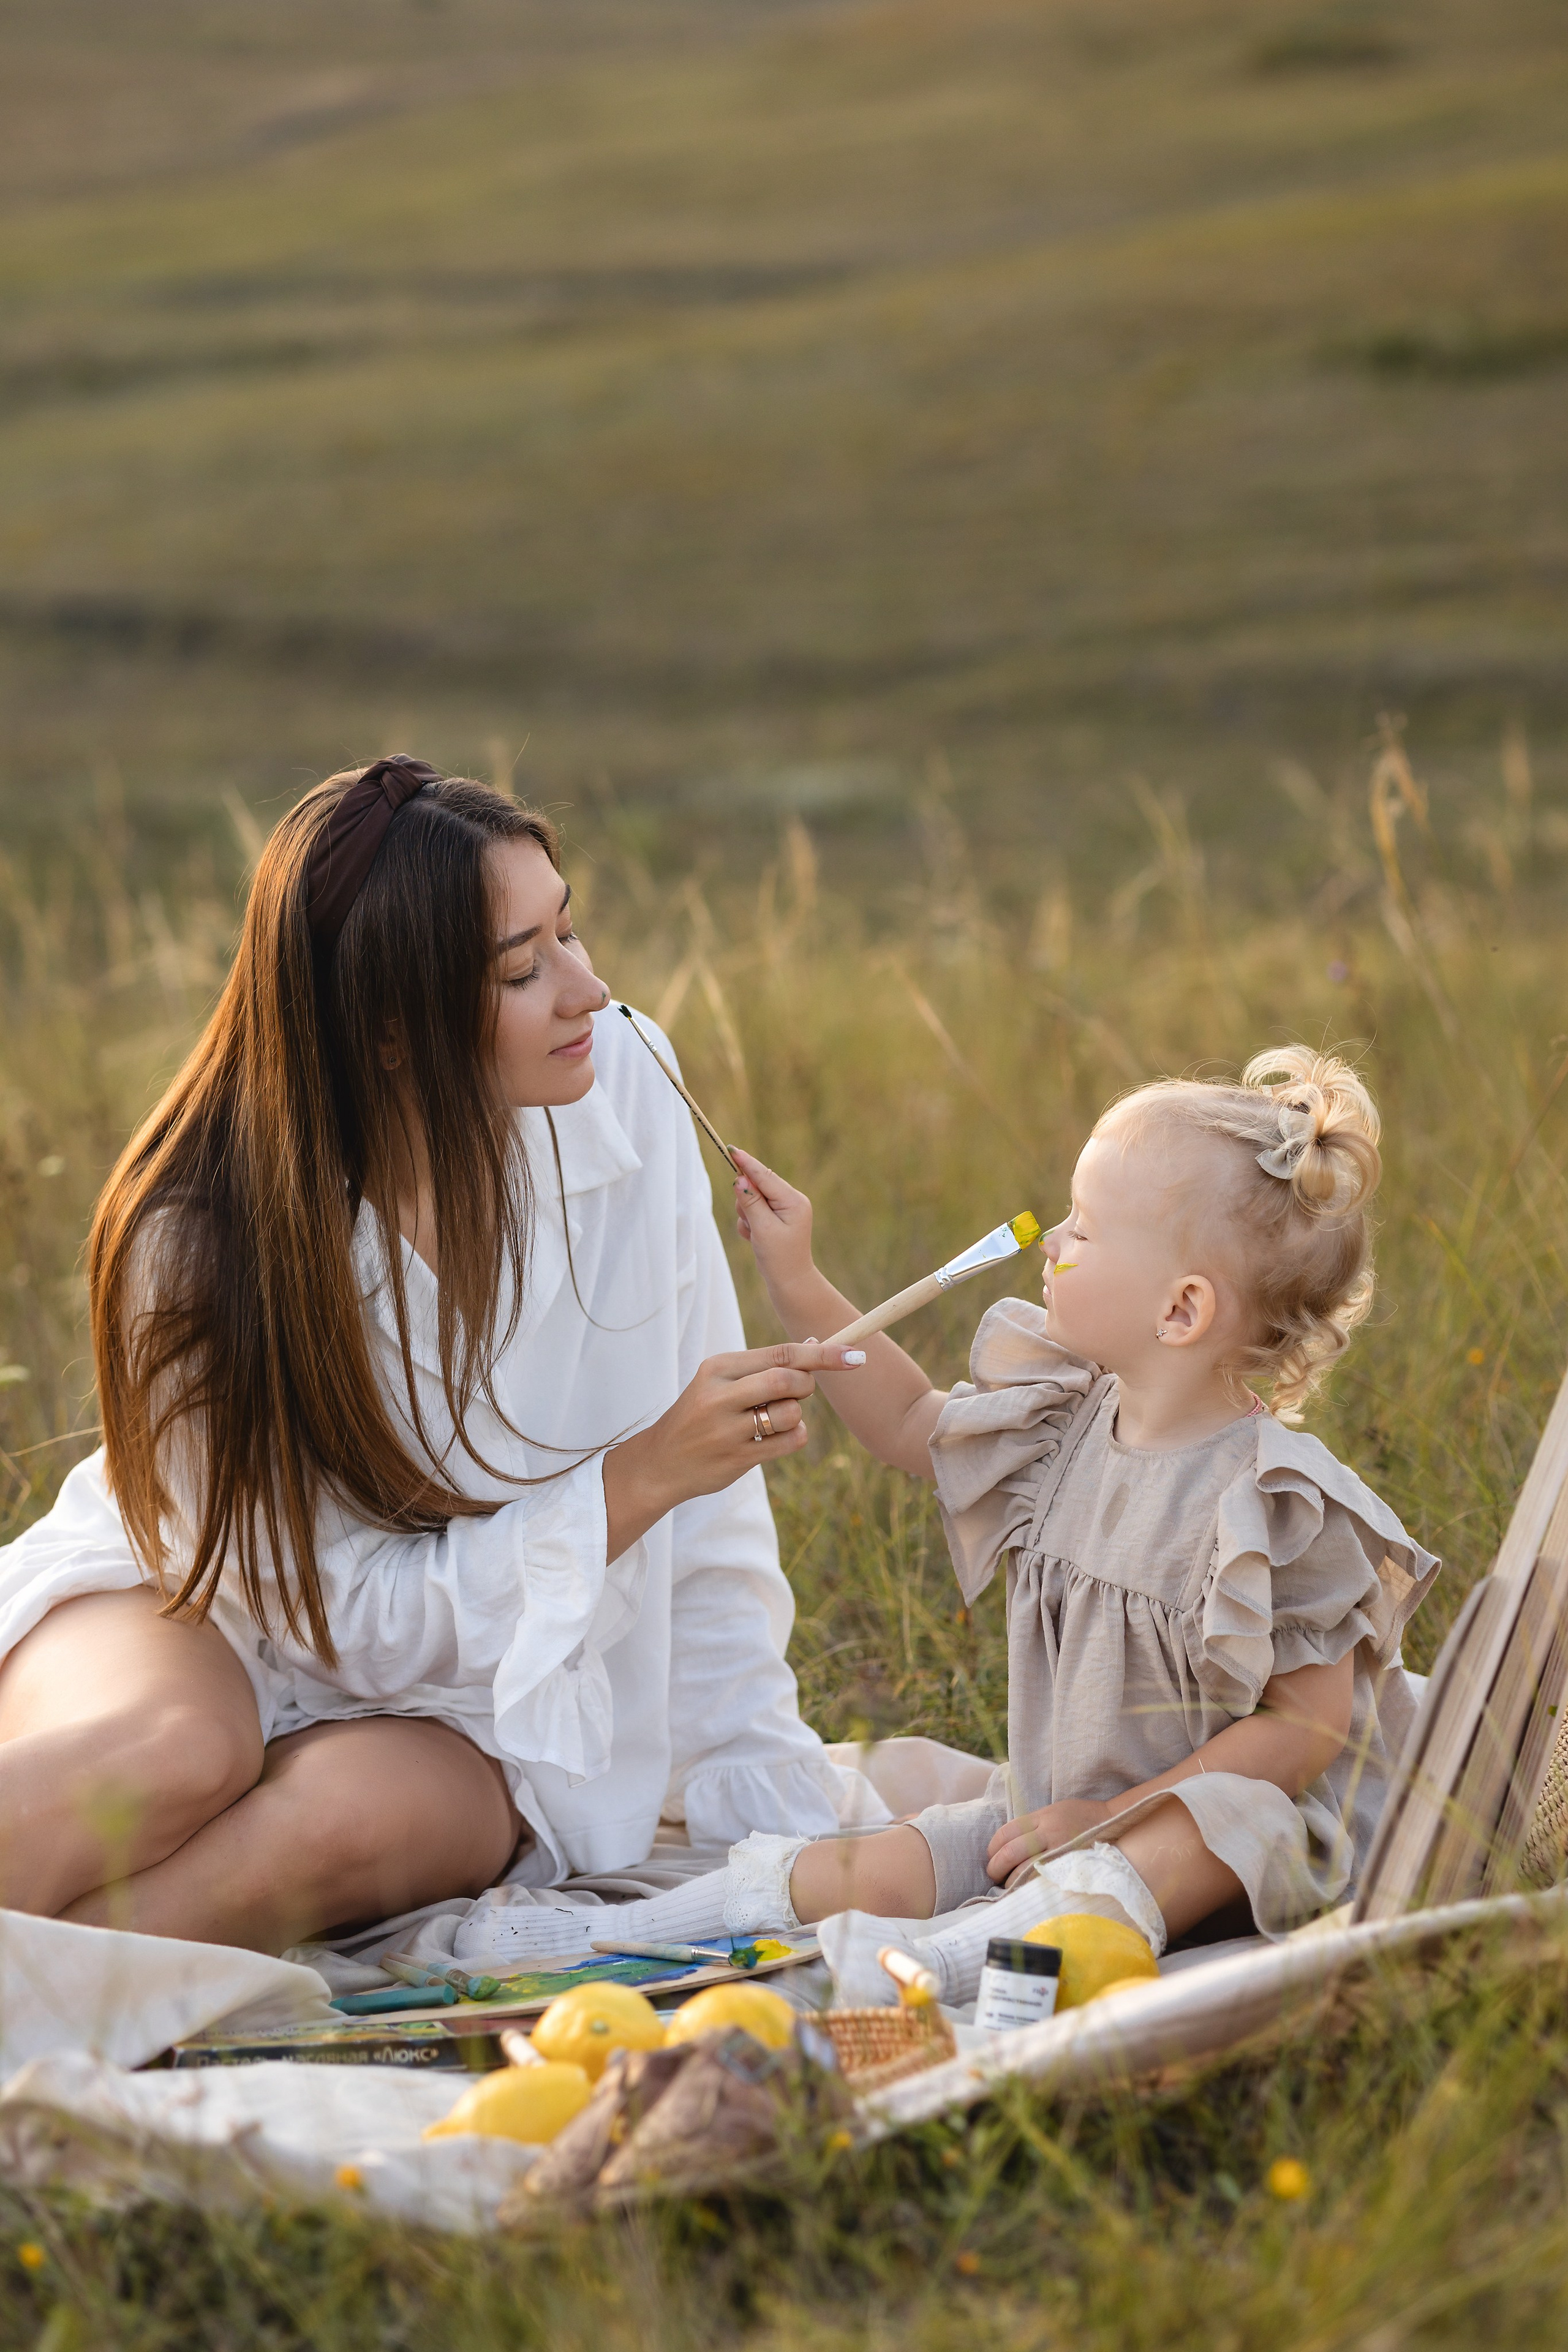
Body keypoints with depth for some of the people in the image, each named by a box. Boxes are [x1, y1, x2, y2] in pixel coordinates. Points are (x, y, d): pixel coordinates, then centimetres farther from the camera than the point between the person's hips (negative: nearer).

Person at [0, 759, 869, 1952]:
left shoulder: (618, 1088, -15)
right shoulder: (197, 1243, -24)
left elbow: (701, 1494, -7)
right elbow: (349, 1614, -18)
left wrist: (772, 1806, -9)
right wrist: (637, 1480, -26)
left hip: (457, 1704, 3)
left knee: (363, 1811, -33)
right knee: (180, 1756, -38)